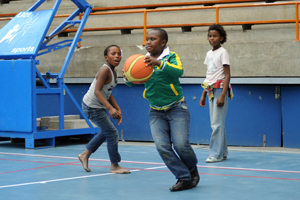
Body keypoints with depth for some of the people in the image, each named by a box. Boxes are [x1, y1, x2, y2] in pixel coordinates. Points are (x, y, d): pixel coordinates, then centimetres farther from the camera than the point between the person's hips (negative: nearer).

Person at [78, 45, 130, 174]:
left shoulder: (113, 72, 5)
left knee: (105, 132, 25)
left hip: (99, 106, 10)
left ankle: (85, 155, 36)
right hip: (92, 106, -10)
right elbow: (97, 91, -30)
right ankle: (115, 166, 7)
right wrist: (110, 108, -38)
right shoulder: (105, 70, -23)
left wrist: (118, 109, 9)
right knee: (112, 134, -5)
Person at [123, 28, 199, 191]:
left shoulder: (171, 57, -9)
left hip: (176, 108, -4)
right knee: (162, 147, -12)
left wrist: (159, 63, -45)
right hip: (156, 112, 4)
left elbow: (179, 71, -30)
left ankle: (192, 168, 18)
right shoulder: (144, 61, 3)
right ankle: (184, 178, -1)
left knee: (181, 144, -14)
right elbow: (132, 82, -1)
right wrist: (127, 78, -25)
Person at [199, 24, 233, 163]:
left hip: (220, 89, -8)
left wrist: (223, 95, -20)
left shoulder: (223, 53, -7)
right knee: (215, 123, 10)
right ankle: (223, 152, 17)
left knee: (217, 123, -9)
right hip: (210, 91, 8)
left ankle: (216, 154, -8)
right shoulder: (209, 54, 14)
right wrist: (204, 94, 16)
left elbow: (227, 76, -12)